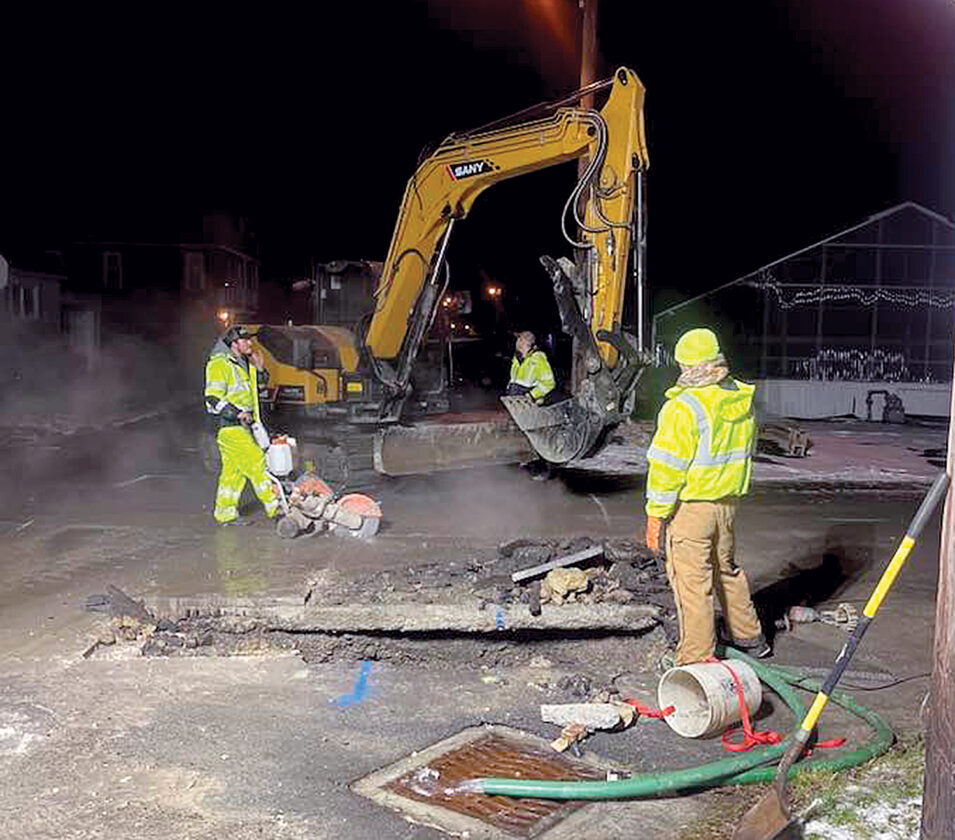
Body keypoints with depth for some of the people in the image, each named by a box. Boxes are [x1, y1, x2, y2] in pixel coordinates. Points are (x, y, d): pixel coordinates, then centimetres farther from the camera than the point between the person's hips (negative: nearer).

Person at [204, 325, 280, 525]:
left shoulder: (243, 363, 15)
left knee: (233, 470, 11)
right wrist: (237, 414, -22)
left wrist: (259, 369, 8)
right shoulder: (220, 364, -12)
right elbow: (213, 399, -17)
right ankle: (274, 507, -6)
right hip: (229, 427, -9)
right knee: (256, 463, -9)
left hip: (241, 426, 9)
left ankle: (225, 513, 18)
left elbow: (257, 389, 25)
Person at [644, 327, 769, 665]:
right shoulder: (743, 401, 4)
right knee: (727, 568, 24)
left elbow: (667, 467, -18)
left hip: (690, 507, -8)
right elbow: (744, 453, 14)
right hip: (729, 501, 8)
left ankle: (697, 659, 9)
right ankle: (749, 636, 39)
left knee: (690, 580, 2)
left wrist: (655, 514, -11)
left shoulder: (684, 407, -20)